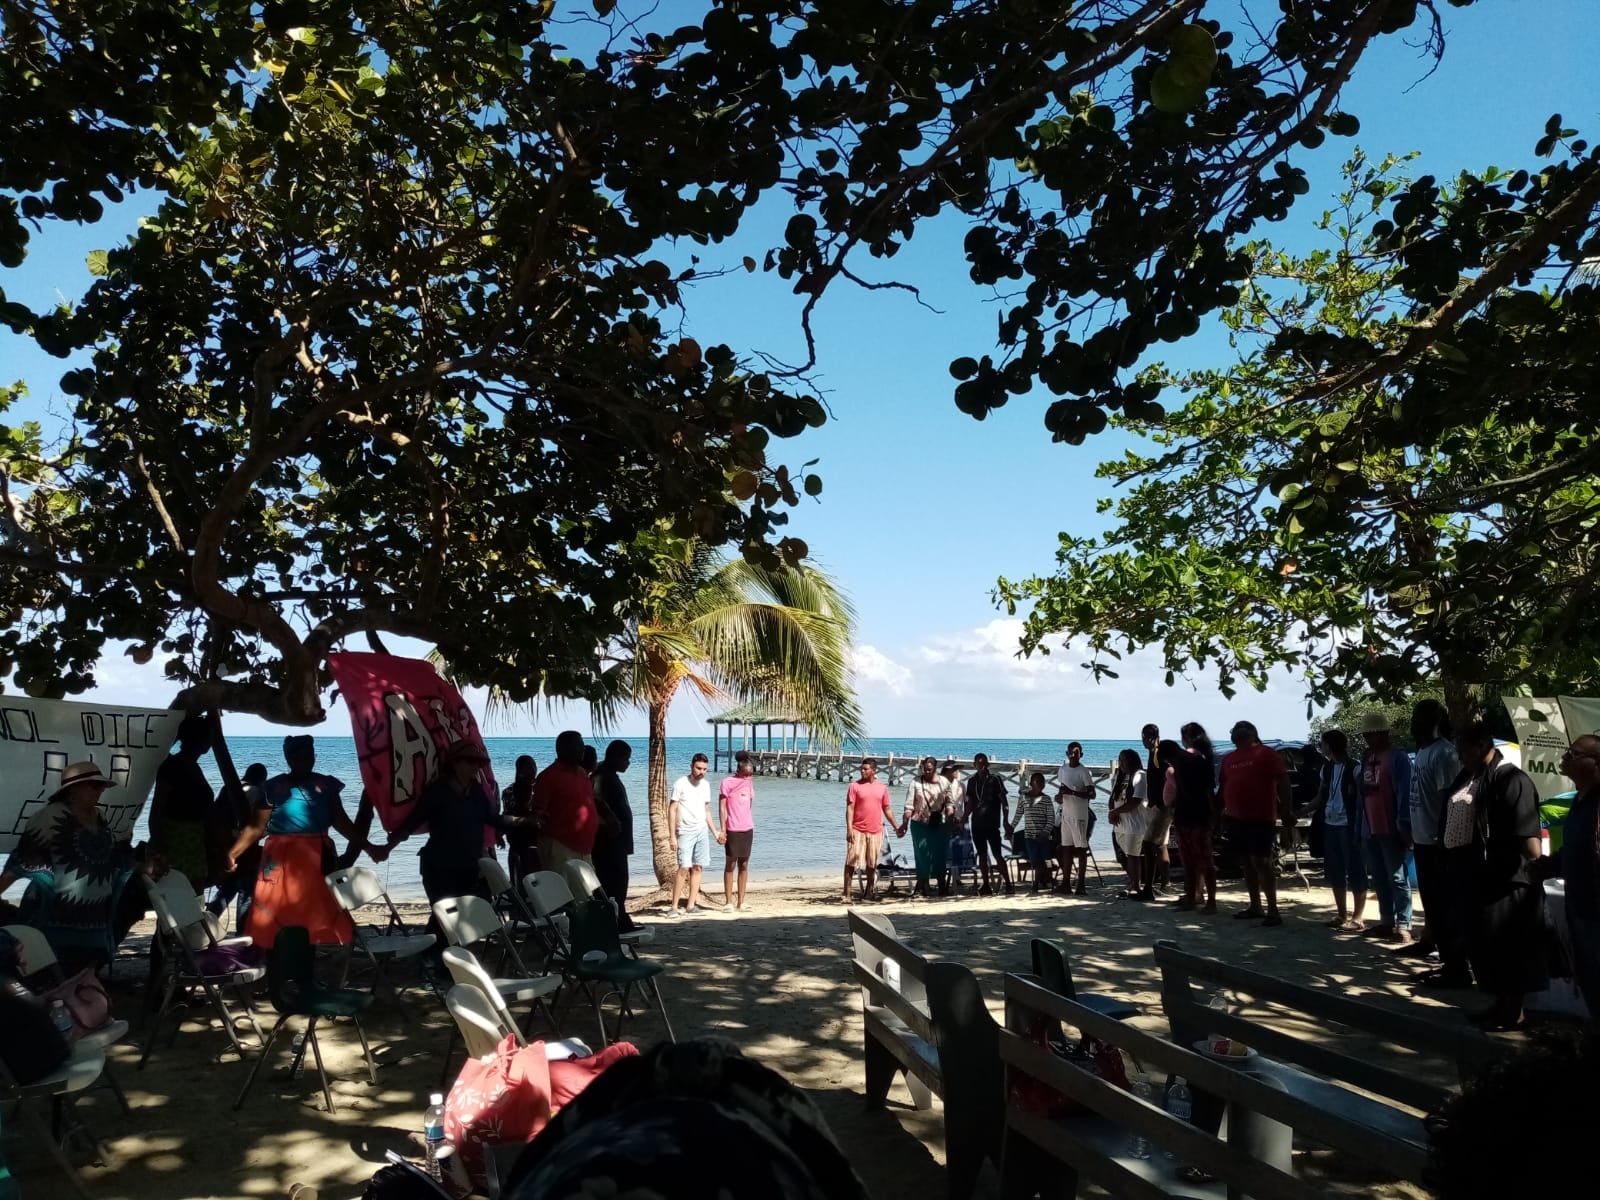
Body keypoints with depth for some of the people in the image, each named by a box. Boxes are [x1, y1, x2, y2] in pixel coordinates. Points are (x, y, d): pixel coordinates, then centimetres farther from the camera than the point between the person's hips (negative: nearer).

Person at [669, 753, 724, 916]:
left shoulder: (705, 785, 9)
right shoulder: (680, 784, -8)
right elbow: (672, 810, -7)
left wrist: (715, 832, 13)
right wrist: (673, 836, -12)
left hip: (702, 831, 5)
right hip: (686, 832, -5)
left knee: (698, 868, 3)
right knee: (684, 868, -12)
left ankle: (692, 904, 9)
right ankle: (674, 907, -8)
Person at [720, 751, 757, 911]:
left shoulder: (749, 783, 11)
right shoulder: (727, 782, -6)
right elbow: (722, 806, -7)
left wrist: (752, 826, 15)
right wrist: (723, 829, -12)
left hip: (748, 829, 5)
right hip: (733, 830, -5)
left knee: (744, 865, 6)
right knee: (730, 864, 0)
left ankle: (741, 902, 9)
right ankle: (728, 901, 5)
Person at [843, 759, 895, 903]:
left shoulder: (882, 787, 8)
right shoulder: (855, 786, -1)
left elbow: (887, 809, 15)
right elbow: (850, 808, -5)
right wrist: (849, 828, -15)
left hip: (876, 831, 3)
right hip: (857, 830, -3)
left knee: (872, 864, 11)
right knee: (851, 862, -7)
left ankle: (869, 891, 26)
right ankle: (847, 894, -5)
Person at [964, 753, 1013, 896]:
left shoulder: (995, 779, -3)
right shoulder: (972, 781, 10)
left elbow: (1004, 801, -5)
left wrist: (1005, 820, -12)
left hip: (992, 823, -5)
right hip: (977, 824, 5)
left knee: (998, 854, -8)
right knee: (982, 855, 7)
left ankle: (1008, 884, -6)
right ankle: (986, 885, 12)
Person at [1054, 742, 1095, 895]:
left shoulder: (1084, 772, -9)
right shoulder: (1062, 769, 11)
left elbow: (1092, 794, -14)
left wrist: (1072, 792, -24)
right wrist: (1059, 795, 0)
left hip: (1079, 815, -6)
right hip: (1065, 813, 6)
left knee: (1081, 848, -3)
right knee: (1066, 848, 7)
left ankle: (1081, 884, -1)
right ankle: (1066, 883, 11)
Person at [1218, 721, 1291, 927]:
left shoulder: (1266, 754, -3)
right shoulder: (1229, 759, 15)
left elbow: (1282, 781, -8)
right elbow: (1223, 787, 19)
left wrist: (1285, 809, -15)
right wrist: (1221, 812, 16)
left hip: (1261, 818, -7)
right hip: (1235, 818, 7)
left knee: (1260, 861, -10)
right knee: (1247, 862, 12)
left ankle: (1273, 909, -5)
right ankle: (1255, 906, 21)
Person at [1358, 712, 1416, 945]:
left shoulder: (1397, 757, -12)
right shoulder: (1367, 757, 13)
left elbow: (1405, 794, -16)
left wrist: (1404, 826, -19)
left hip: (1392, 829, -8)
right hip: (1372, 829, 8)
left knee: (1398, 879, -3)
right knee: (1379, 879, 13)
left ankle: (1403, 926, 1)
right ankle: (1387, 922, 22)